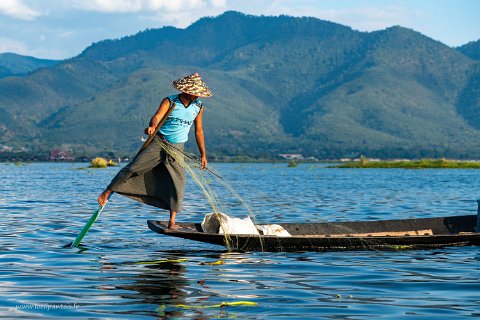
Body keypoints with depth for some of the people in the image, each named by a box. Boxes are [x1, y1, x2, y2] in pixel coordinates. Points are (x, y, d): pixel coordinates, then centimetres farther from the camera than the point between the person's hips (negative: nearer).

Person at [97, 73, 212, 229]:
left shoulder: (198, 107, 3)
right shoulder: (169, 102, -9)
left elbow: (199, 131, 12)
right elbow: (157, 117, -24)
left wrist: (203, 154, 13)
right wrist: (152, 126, -48)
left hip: (177, 148, 3)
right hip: (158, 142, -3)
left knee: (178, 181, -7)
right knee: (133, 167, -9)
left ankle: (172, 221, -3)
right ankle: (107, 191, 5)